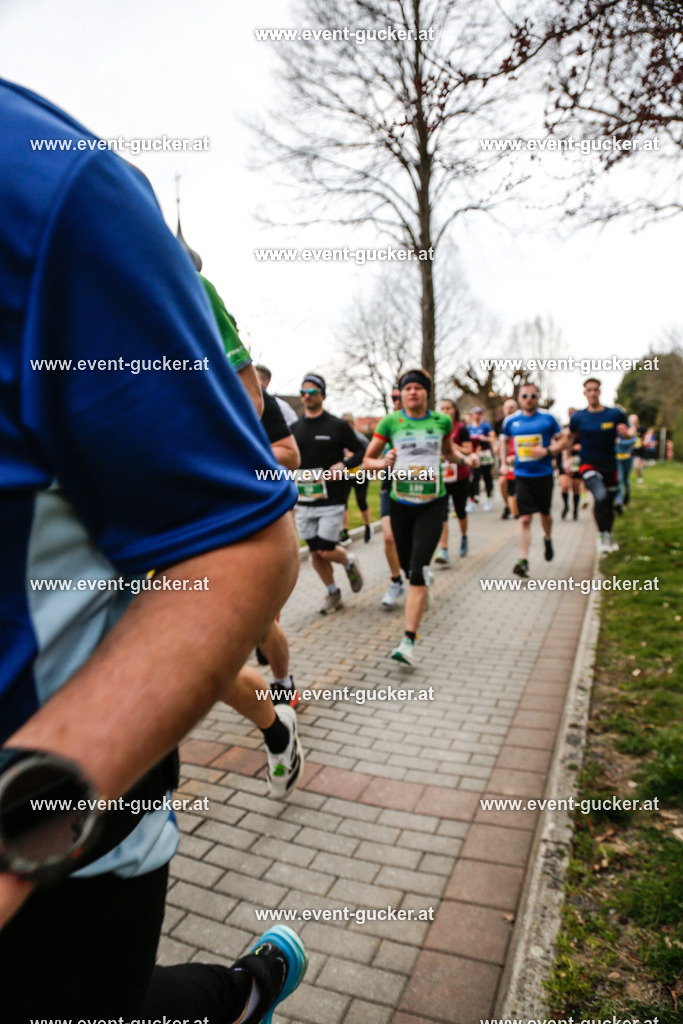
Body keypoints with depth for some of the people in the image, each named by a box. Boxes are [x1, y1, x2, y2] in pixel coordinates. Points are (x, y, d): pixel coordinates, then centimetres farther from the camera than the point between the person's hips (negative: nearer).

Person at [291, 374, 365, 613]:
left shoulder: (338, 425, -3)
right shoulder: (295, 428, 7)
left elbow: (361, 451, 2)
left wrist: (344, 465, -18)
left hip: (332, 501, -4)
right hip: (304, 501, 4)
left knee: (326, 551, -7)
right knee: (315, 553, 8)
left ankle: (350, 562, 27)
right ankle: (333, 594, 27)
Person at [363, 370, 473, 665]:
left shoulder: (442, 421, 3)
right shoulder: (390, 422, -1)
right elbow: (367, 460, 3)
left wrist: (464, 458, 3)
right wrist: (383, 462, -17)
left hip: (432, 503, -1)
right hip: (400, 503, 2)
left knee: (418, 571, -14)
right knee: (408, 568, 14)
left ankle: (409, 641, -13)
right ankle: (422, 590, 53)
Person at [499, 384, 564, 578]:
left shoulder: (547, 418, -1)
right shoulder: (511, 420, 4)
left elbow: (561, 441, 3)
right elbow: (504, 441, 19)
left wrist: (547, 451, -16)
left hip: (544, 474, 0)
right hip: (522, 476, 0)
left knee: (545, 514, 16)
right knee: (525, 519, -8)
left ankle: (548, 539, 48)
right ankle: (523, 560, -9)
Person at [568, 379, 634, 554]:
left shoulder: (615, 414, -2)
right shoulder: (578, 417, -1)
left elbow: (630, 431, 8)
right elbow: (570, 437, 13)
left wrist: (626, 432, -16)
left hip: (609, 466, 2)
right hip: (588, 465, -2)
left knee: (609, 503, 14)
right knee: (600, 496, -27)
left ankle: (609, 536, 40)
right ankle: (602, 535, -7)